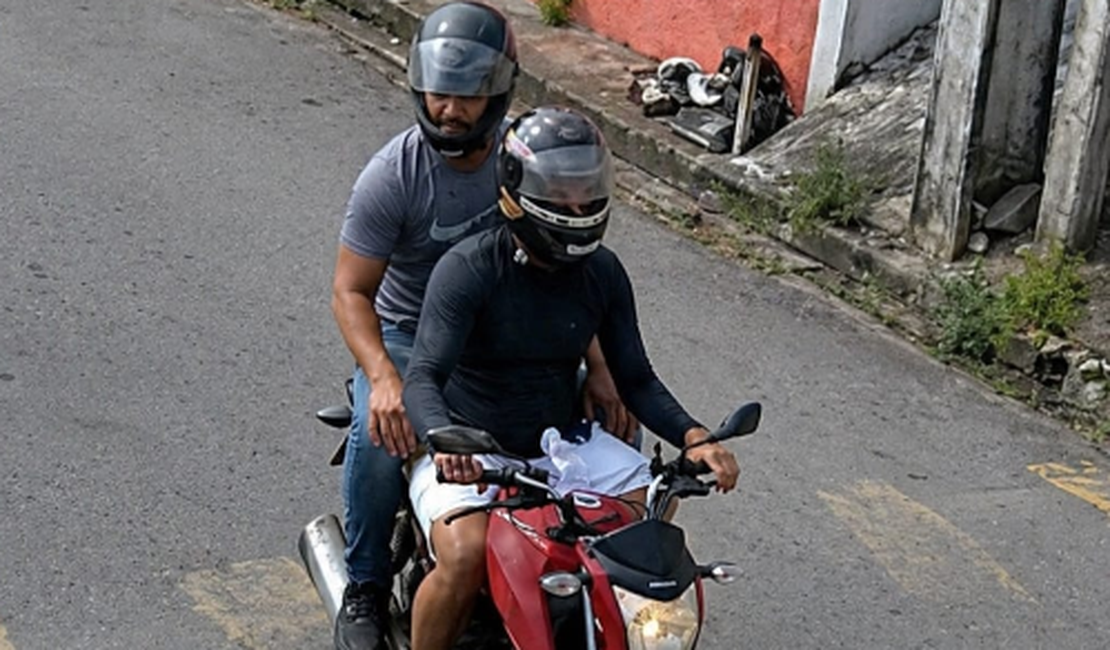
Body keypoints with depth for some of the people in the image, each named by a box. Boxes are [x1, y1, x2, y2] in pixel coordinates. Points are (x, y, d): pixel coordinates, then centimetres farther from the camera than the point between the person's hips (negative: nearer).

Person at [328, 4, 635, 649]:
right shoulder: (393, 175, -20)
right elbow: (351, 290, -19)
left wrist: (597, 367, -14)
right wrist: (383, 377, -37)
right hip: (408, 334, -3)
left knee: (612, 418, -13)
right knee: (380, 440, -32)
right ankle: (366, 586, -7)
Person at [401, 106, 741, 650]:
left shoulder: (603, 272, -1)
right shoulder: (467, 269, -18)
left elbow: (636, 379, 3)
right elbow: (422, 379, -26)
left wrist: (693, 437, -16)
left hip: (562, 442, 5)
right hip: (469, 452, -5)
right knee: (465, 558, -31)